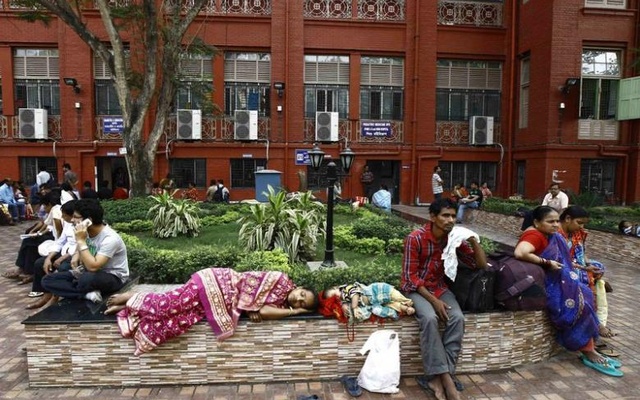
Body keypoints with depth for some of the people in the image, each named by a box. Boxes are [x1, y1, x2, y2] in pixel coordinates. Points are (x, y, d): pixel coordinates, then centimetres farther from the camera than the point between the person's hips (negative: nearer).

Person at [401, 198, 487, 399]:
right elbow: (410, 277, -17)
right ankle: (445, 377, -21)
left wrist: (474, 240, -16)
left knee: (457, 318, -24)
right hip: (415, 288, -4)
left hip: (439, 286, 4)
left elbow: (481, 264, -1)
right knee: (430, 318, -33)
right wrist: (433, 301, -23)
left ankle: (437, 377, -17)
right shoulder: (415, 238, -19)